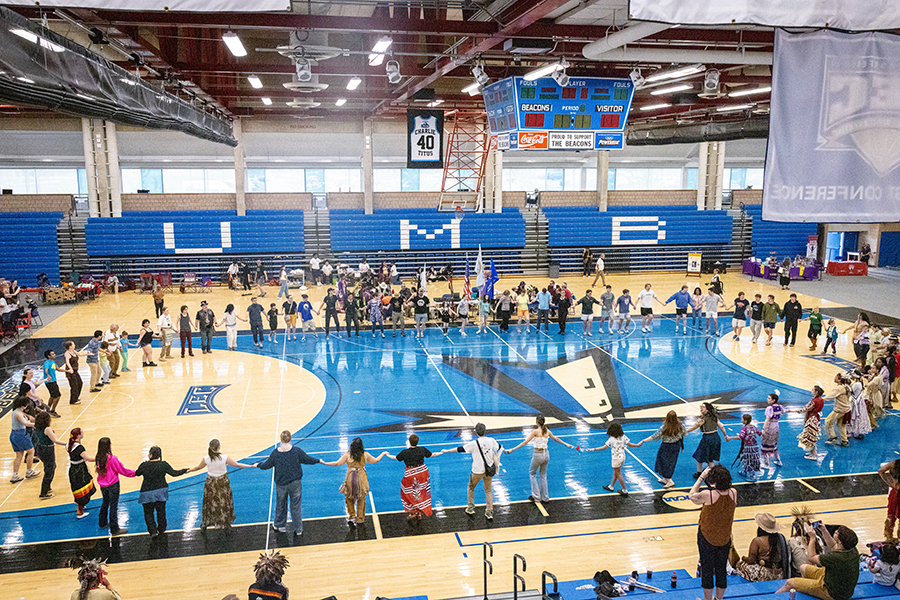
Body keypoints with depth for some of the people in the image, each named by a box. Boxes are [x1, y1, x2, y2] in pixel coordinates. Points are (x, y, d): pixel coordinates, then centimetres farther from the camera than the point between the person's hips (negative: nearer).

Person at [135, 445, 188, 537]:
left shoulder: (144, 465, -14)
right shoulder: (164, 465, -11)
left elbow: (137, 473, 6)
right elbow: (174, 473, -7)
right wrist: (185, 471, 8)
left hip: (147, 493, -2)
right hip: (161, 491, 2)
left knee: (148, 513, 11)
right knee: (161, 511, 17)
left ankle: (153, 531, 3)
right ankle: (161, 529, 29)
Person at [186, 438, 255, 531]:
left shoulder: (206, 458, -17)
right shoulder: (225, 458, -23)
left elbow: (198, 467, 2)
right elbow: (237, 465, -13)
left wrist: (189, 470, 23)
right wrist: (250, 466, 0)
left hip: (211, 483, 1)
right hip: (223, 483, -1)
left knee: (209, 504, 19)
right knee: (224, 503, 17)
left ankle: (204, 524, 32)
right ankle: (226, 524, 30)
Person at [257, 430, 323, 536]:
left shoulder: (275, 453, -12)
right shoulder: (296, 450, -14)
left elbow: (266, 465, 1)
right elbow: (308, 460, -2)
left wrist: (258, 465, 23)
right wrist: (318, 460, 16)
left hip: (281, 484, 0)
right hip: (295, 483, 0)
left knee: (281, 504, 21)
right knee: (296, 506, 11)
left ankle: (279, 525, 37)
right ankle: (298, 530, 18)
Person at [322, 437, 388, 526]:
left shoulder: (348, 454, -10)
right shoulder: (365, 455, -3)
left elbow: (337, 463, -11)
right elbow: (375, 461, 13)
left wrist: (324, 463, -2)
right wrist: (383, 454, 30)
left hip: (350, 479, -1)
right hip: (361, 479, 2)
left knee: (349, 499, 16)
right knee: (361, 499, 16)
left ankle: (351, 517, 11)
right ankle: (360, 519, 23)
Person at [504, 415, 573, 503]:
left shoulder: (535, 431, -14)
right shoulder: (547, 431, 2)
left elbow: (525, 442, -18)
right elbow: (556, 439, 18)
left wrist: (512, 449, -18)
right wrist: (566, 444, 36)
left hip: (537, 454, -5)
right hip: (546, 454, 5)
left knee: (532, 473, 16)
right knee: (543, 475, 20)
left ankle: (536, 496, 15)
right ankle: (545, 497, 25)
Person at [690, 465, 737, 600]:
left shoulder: (708, 495, -29)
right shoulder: (733, 493, -15)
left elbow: (691, 495, -9)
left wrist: (701, 477, -6)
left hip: (707, 539, -4)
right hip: (725, 538, 4)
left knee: (707, 570, 12)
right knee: (721, 570, 19)